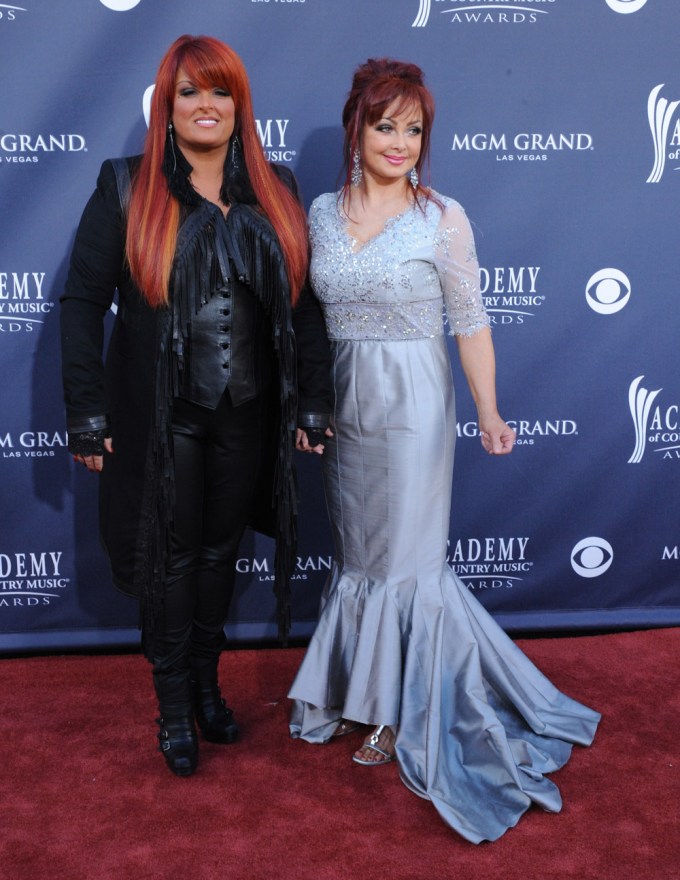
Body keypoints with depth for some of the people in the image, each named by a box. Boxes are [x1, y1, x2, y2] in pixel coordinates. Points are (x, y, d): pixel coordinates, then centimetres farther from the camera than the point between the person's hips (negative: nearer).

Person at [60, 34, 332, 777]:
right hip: (163, 416, -3)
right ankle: (174, 707, 27)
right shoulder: (126, 188, -5)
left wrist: (312, 401, 1)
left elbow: (304, 302, 5)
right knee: (171, 557, 9)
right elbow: (82, 303, -5)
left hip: (247, 416, 3)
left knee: (221, 550, 16)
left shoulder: (275, 192, 4)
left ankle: (207, 683, 37)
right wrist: (88, 411, -10)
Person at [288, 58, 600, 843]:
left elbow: (470, 323, -7)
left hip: (412, 407, -4)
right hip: (344, 406, 4)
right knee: (358, 554, 15)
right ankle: (359, 692, 34)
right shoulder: (323, 212, 5)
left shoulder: (442, 217, -7)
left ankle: (408, 712, 24)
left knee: (405, 558, 5)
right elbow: (317, 312, 10)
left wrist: (488, 411, -17)